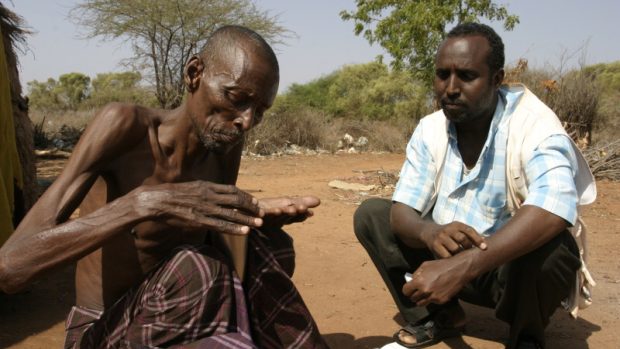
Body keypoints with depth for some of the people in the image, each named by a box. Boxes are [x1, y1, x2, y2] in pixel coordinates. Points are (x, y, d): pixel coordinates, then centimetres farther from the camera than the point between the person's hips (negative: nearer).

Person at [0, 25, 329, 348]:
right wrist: (145, 202, -43)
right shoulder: (124, 123, -23)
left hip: (176, 321, 5)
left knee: (273, 248, -17)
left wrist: (260, 217, -18)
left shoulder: (224, 143, -6)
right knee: (197, 270, -34)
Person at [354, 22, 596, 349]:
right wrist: (430, 233, -36)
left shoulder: (533, 124, -21)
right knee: (371, 214, -7)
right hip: (451, 261, 5)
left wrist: (463, 266, -52)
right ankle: (440, 316, 3)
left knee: (545, 250, -37)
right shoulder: (429, 129, -6)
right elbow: (401, 212, -10)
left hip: (520, 267, -4)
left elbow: (553, 208, -40)